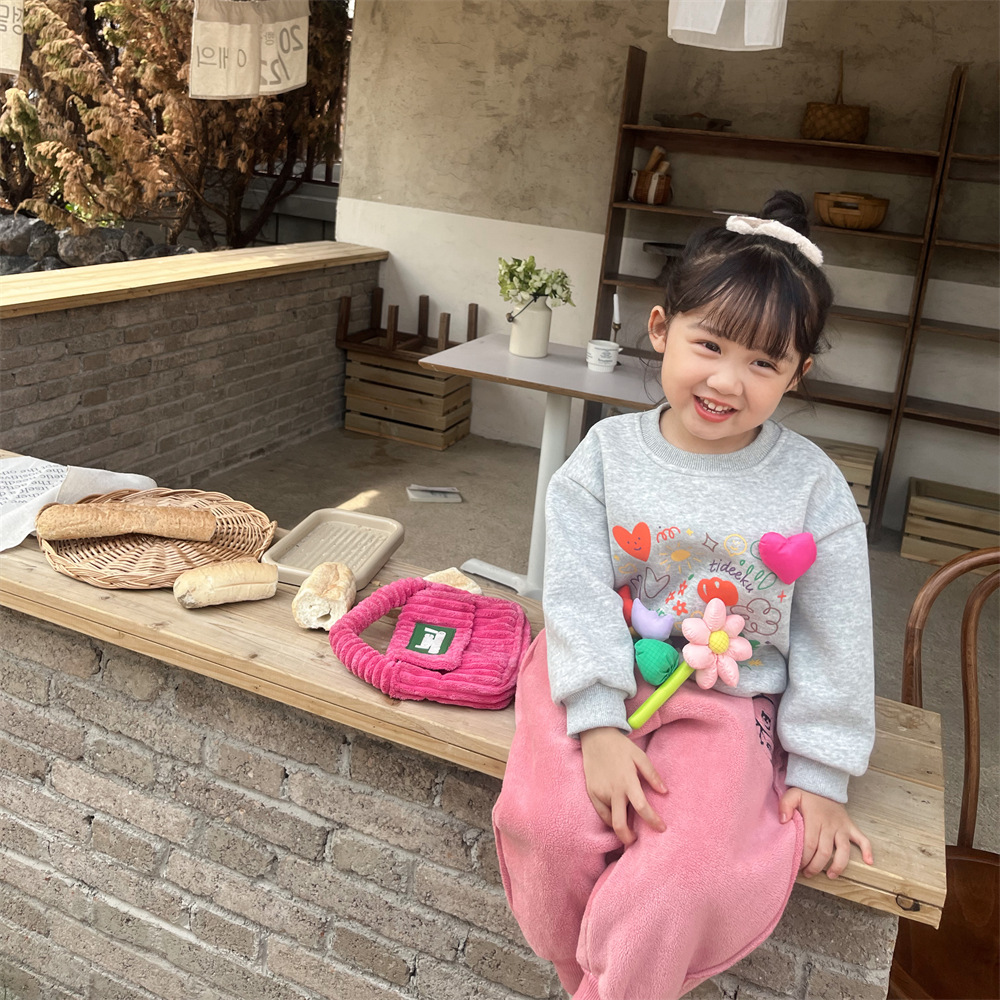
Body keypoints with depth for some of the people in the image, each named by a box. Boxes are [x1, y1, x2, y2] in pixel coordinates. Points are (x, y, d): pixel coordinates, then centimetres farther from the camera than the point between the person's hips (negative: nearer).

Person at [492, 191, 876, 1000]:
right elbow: (578, 593, -8)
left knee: (691, 870, -24)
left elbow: (833, 641, 0)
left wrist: (820, 776, 0)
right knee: (547, 825, -20)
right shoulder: (609, 453, -4)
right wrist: (598, 723, -16)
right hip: (601, 682, 1)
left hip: (725, 706, -1)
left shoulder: (812, 484, -5)